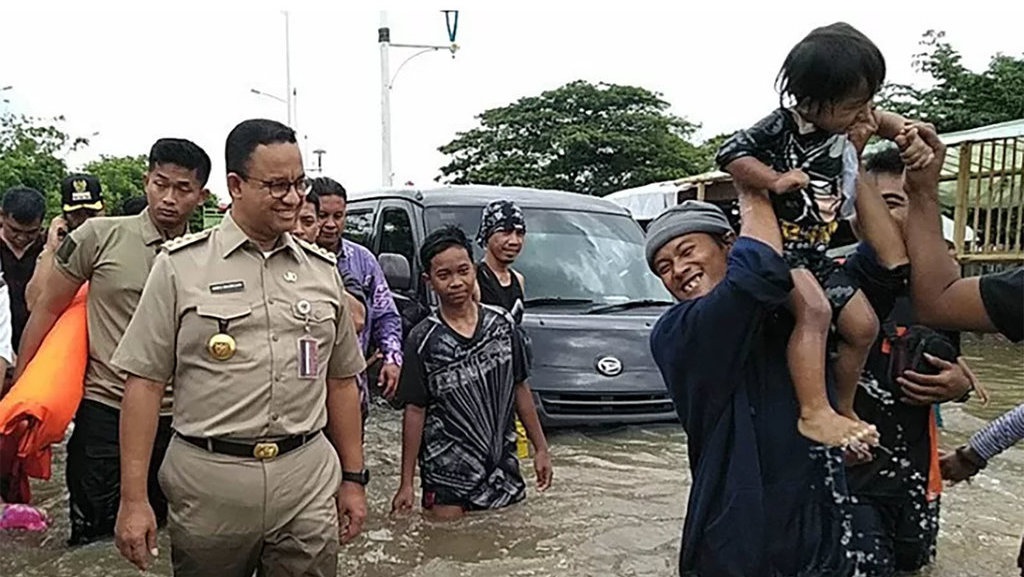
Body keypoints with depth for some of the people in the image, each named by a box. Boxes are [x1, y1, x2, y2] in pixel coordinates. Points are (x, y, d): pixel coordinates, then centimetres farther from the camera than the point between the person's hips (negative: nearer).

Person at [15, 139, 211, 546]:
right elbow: (47, 309, 4)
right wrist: (18, 387, 4)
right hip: (104, 411, -2)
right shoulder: (100, 236, -4)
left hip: (176, 419, 2)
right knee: (93, 542, 7)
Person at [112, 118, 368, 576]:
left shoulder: (323, 271, 7)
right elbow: (145, 381, -3)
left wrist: (353, 478, 11)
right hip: (208, 483, -2)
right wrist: (134, 498, -7)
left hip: (309, 482, 2)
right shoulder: (181, 265, -2)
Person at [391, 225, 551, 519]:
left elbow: (520, 388, 8)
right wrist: (406, 484, -6)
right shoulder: (423, 340, -9)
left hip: (504, 469, 3)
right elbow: (415, 411, -6)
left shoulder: (503, 324, -1)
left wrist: (540, 448, 8)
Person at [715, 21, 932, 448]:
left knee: (863, 324, 8)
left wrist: (907, 137, 4)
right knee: (814, 308, -33)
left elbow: (880, 120, 23)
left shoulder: (843, 123, 5)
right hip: (777, 248, -9)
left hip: (816, 254, 9)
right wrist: (774, 179, -30)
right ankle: (814, 412, -33)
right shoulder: (780, 128, -17)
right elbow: (729, 153, -21)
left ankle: (843, 408, 25)